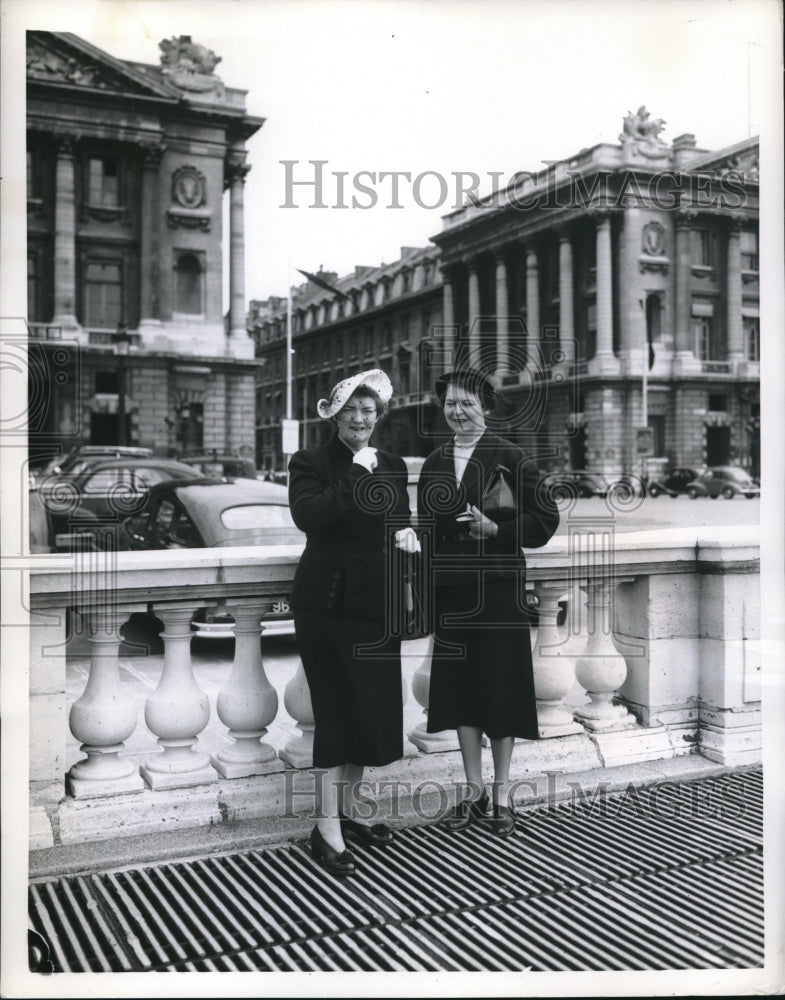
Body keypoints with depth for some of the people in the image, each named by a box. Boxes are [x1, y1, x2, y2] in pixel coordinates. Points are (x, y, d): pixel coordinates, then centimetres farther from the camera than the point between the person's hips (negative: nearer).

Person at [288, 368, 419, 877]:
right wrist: (357, 476, -19)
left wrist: (407, 535, 1)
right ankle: (327, 827, 7)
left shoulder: (393, 466, 14)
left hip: (377, 605, 6)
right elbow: (309, 515, -21)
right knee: (336, 710, -3)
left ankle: (350, 807, 29)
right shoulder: (312, 462, -4)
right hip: (330, 602, -6)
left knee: (371, 707, 11)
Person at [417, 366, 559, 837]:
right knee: (459, 687, 8)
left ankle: (502, 793, 16)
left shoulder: (509, 458, -4)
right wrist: (427, 582, 6)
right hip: (450, 591, 5)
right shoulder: (434, 464, 12)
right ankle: (475, 790, 21)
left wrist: (495, 528, -18)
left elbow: (546, 518, -5)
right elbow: (426, 528, 15)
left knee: (501, 687, 2)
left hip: (498, 588, -5)